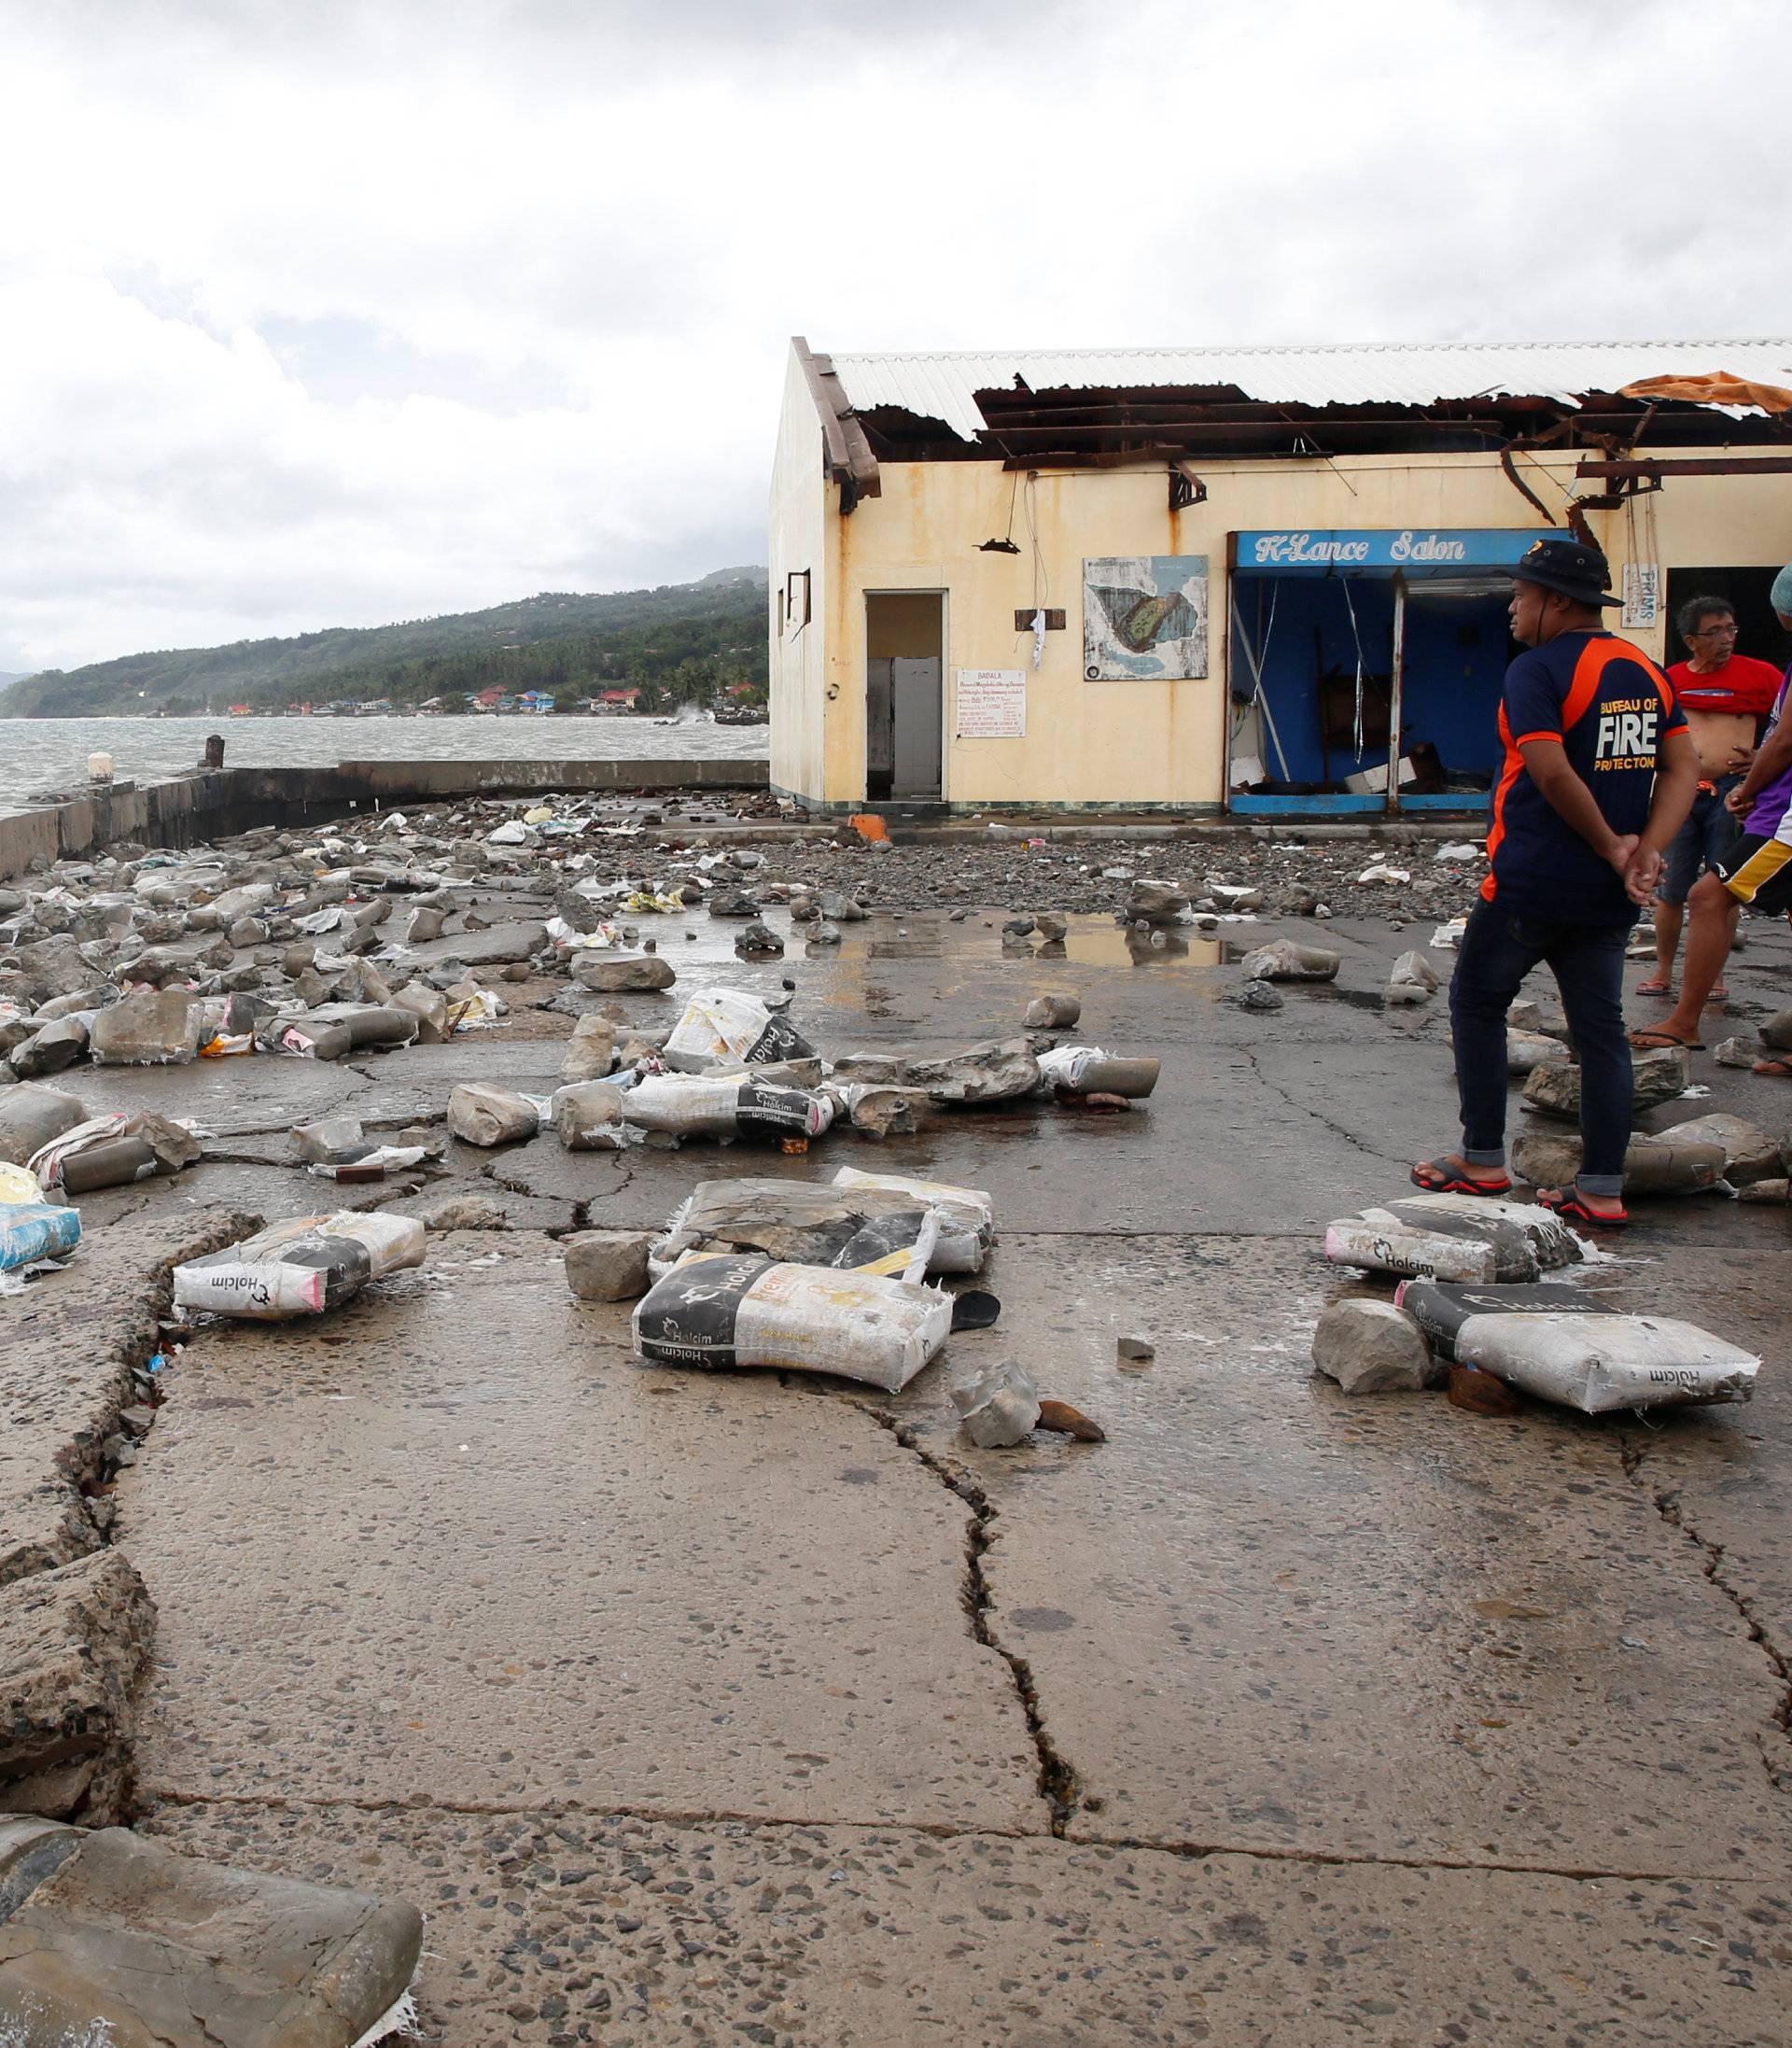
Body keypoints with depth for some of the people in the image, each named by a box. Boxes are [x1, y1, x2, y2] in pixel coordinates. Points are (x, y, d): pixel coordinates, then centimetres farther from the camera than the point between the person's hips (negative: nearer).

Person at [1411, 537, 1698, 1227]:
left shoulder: (1537, 670, -12)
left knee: (1476, 1003, 11)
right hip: (1608, 896, 7)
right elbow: (1683, 769, 4)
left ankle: (1482, 1161, 14)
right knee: (1601, 1028, 8)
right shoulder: (1648, 672, 11)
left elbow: (1552, 772, -22)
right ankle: (1602, 1188, 8)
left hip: (1530, 884, -6)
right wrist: (1646, 851, -7)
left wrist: (1612, 847, -11)